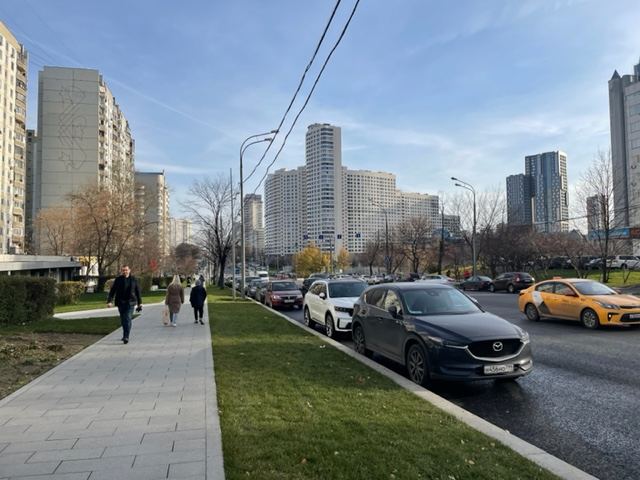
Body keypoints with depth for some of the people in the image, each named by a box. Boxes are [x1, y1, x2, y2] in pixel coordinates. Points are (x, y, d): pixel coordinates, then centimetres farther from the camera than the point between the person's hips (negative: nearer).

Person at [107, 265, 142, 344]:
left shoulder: (133, 279, 4)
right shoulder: (118, 279, 2)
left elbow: (137, 291, 9)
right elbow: (112, 291, -1)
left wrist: (139, 303, 10)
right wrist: (109, 301, -13)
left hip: (130, 303, -2)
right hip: (120, 303, 2)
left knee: (128, 319, -13)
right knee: (123, 320, 11)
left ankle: (126, 337, -14)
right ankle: (125, 334, 29)